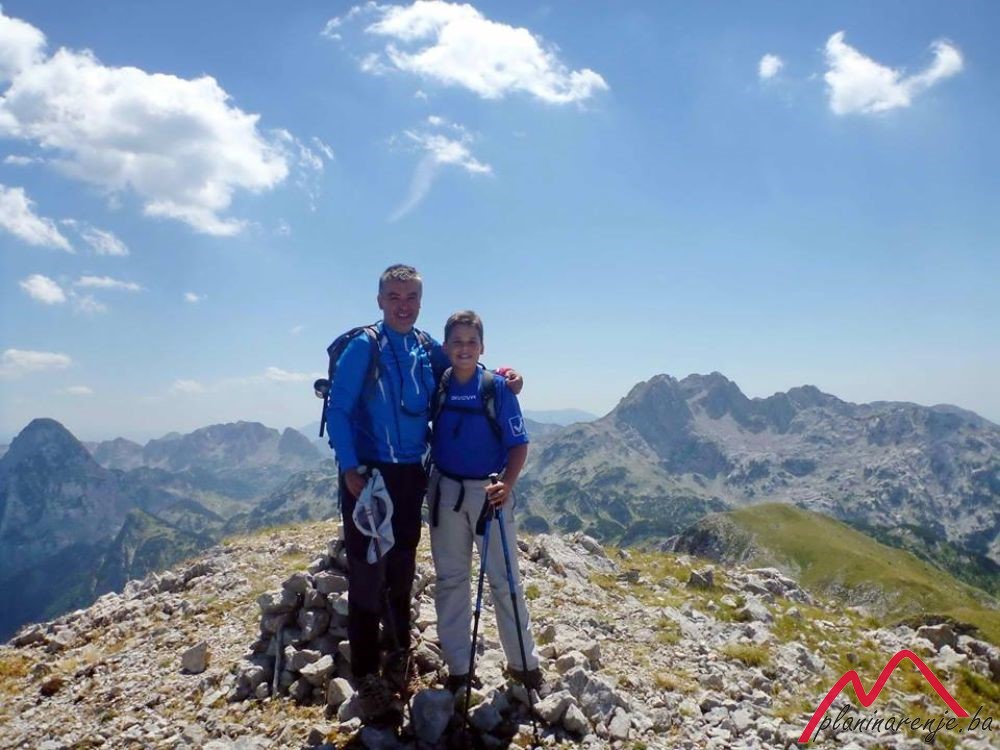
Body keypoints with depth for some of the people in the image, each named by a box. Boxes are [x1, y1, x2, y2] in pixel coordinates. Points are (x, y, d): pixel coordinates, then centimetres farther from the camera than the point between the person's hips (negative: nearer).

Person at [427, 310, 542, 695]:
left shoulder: (497, 387, -8)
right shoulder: (437, 387, -1)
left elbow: (519, 444, -8)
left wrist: (507, 484, -23)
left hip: (489, 491, -3)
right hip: (445, 490, 3)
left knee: (505, 579, 5)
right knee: (450, 579, 11)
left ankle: (523, 662, 21)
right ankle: (457, 667, 25)